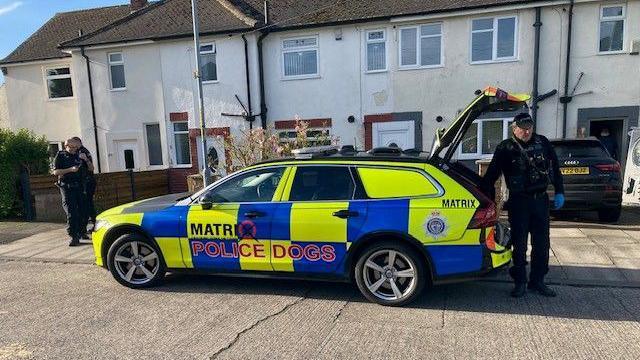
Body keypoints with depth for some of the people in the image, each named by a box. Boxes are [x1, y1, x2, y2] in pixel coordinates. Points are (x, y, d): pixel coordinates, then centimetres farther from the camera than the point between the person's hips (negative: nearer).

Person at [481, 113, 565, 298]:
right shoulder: (506, 148, -6)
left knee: (541, 243, 9)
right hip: (518, 201, -3)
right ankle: (520, 282, 15)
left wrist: (559, 192, 8)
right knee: (519, 243, 3)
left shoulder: (543, 143, 5)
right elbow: (491, 175, -6)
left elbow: (555, 168, 12)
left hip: (541, 199, 4)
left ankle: (537, 280, 23)